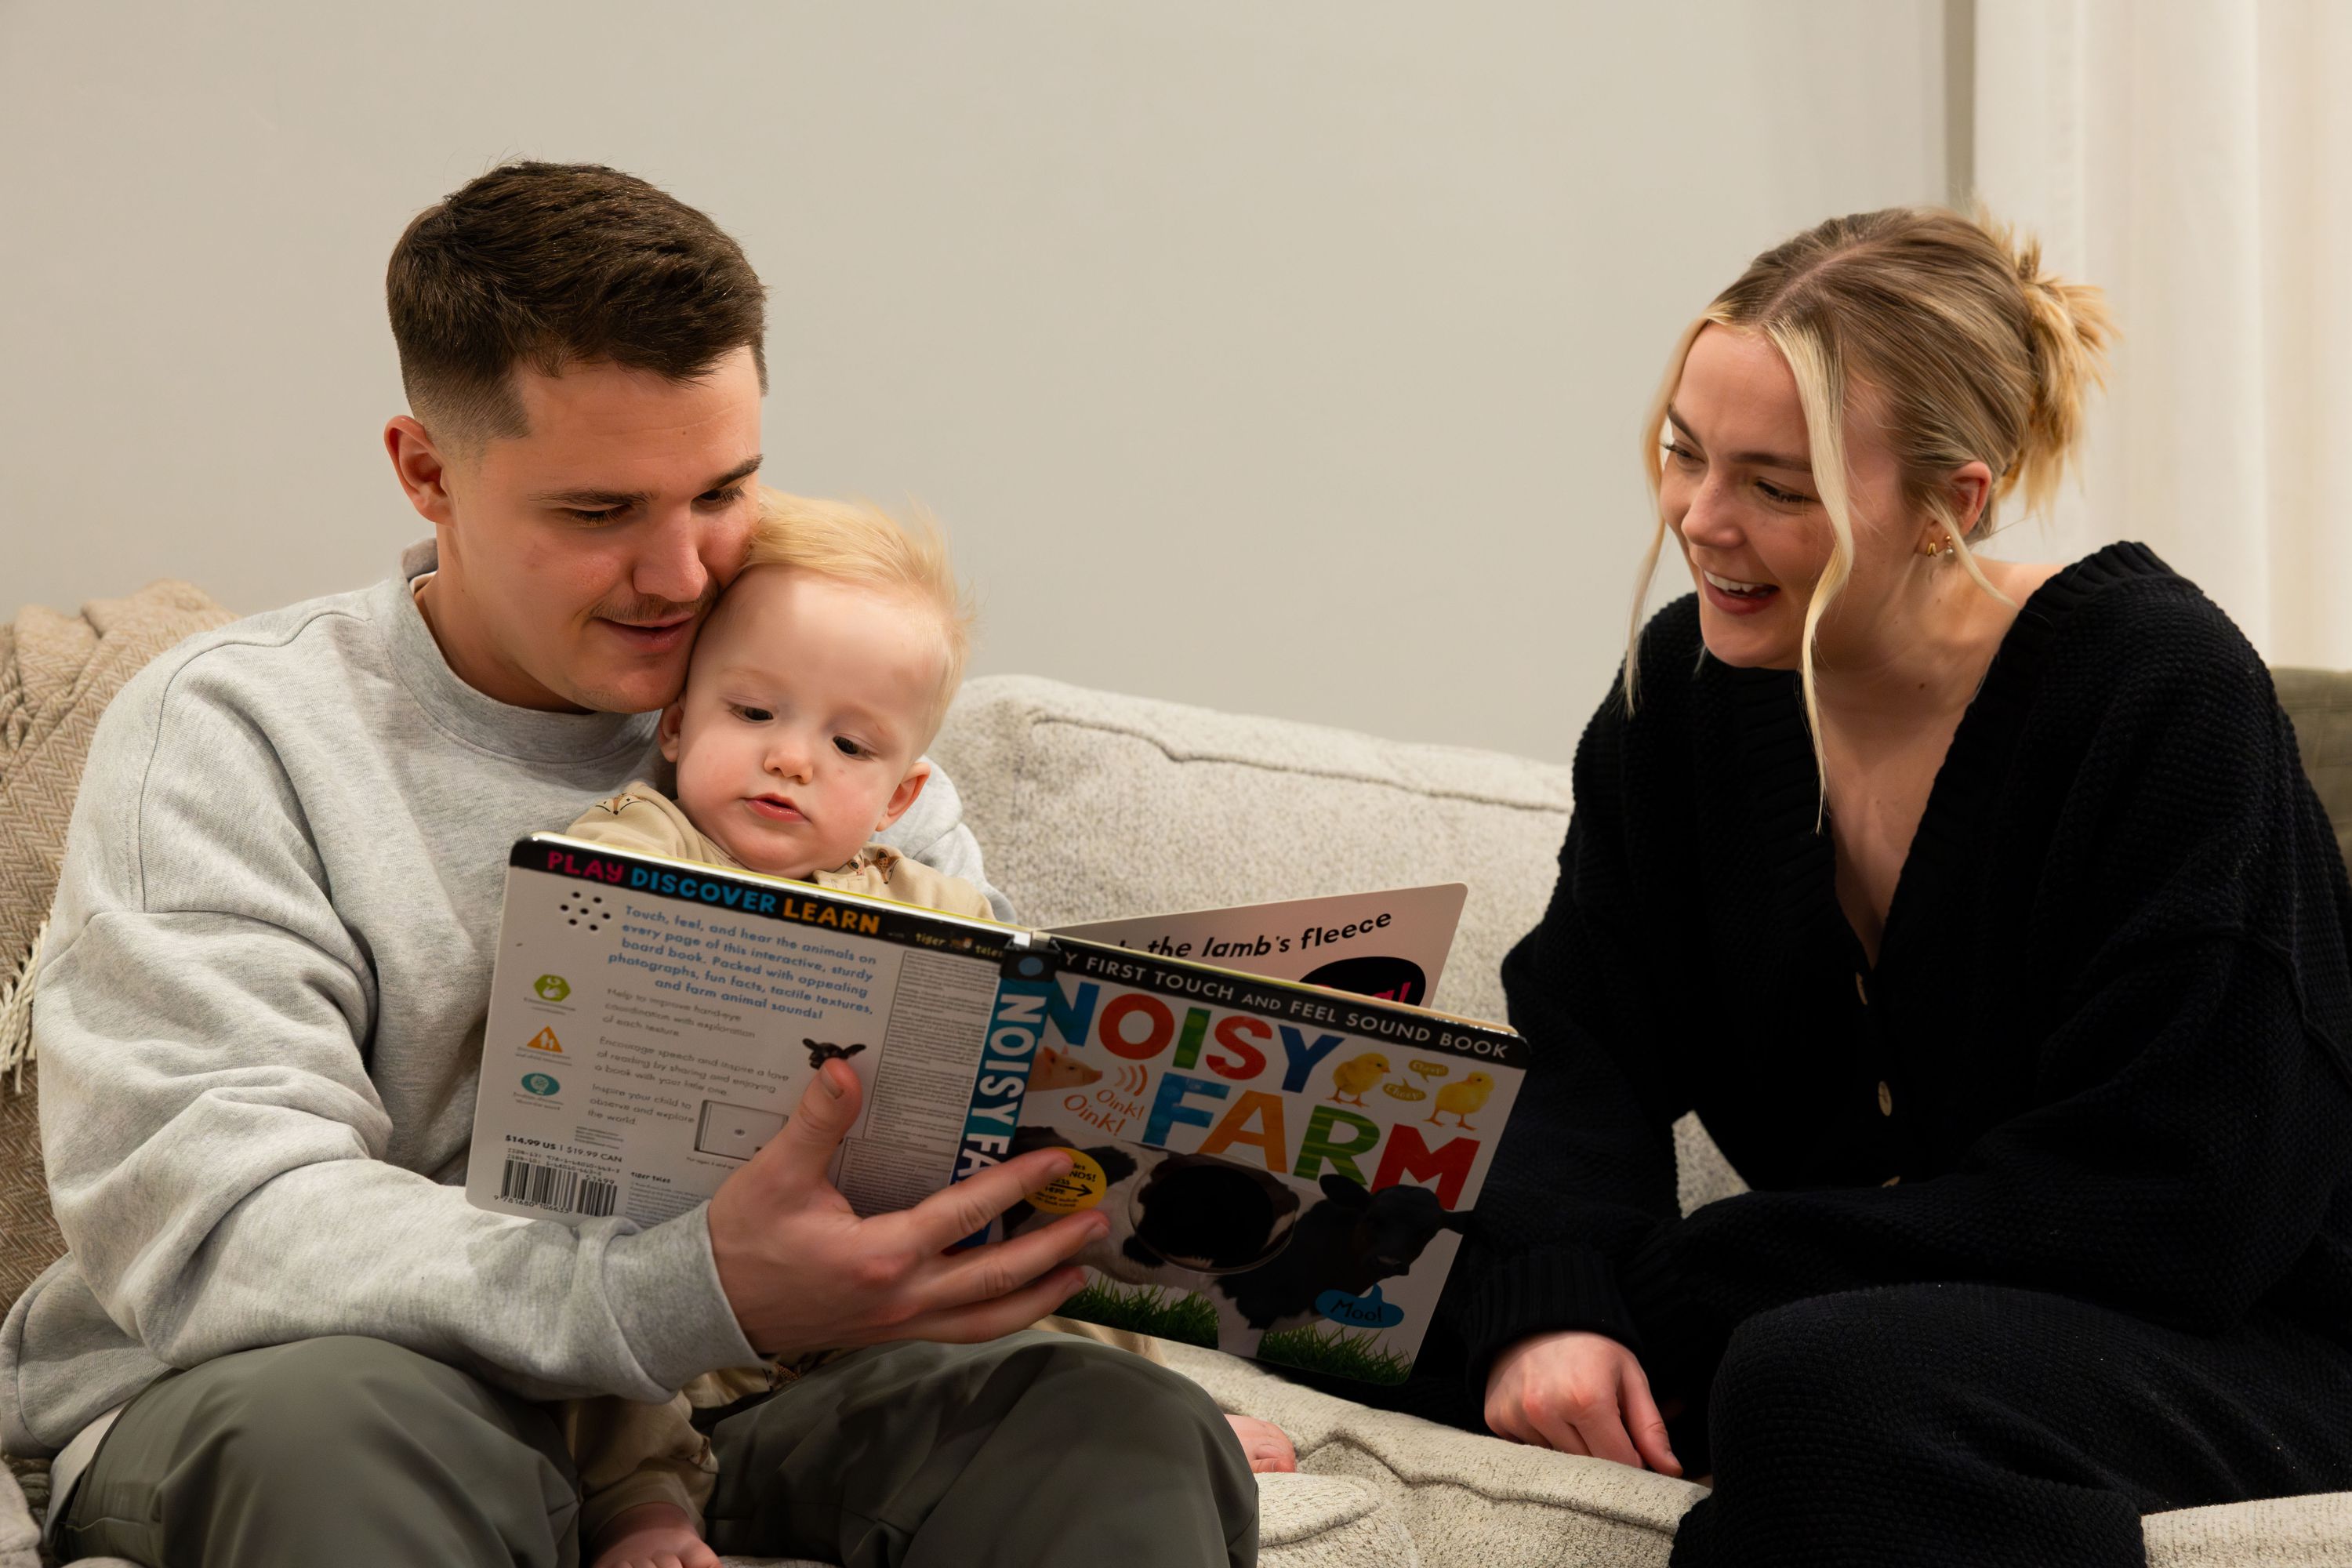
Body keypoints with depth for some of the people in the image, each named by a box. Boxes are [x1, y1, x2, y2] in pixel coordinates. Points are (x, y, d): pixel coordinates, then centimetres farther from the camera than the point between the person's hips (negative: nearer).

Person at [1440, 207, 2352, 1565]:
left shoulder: (2161, 695, -18)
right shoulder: (1689, 680, 3)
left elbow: (2162, 1208, -22)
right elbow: (1585, 1044, -4)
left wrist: (1669, 1287, -23)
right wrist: (1544, 1305, -27)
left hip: (2233, 1341, -7)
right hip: (1872, 1303, 7)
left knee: (1826, 1385, -39)